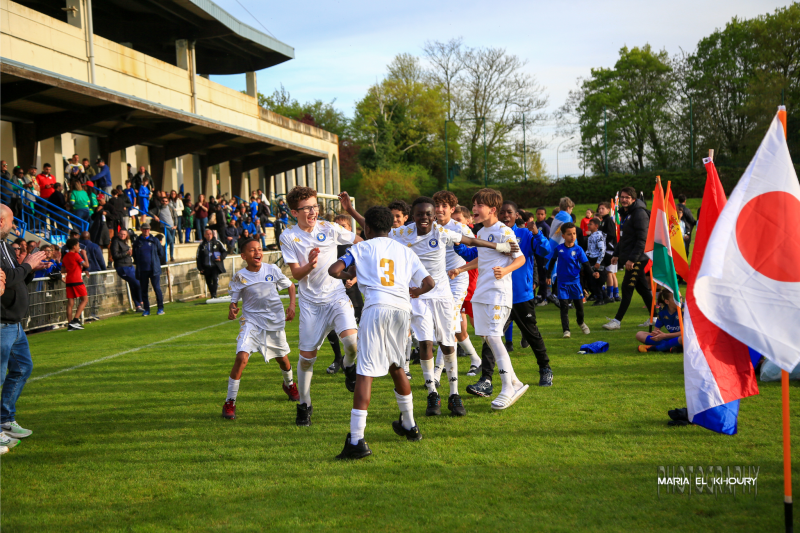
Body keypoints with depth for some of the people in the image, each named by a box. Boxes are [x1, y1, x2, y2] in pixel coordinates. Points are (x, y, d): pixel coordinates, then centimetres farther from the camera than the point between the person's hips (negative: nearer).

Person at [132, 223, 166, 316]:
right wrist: (138, 265, 15)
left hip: (154, 270, -2)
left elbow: (161, 253, 11)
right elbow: (135, 256, 18)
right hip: (142, 271, 2)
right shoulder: (137, 242, 8)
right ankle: (146, 310, 11)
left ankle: (161, 308, 2)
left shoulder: (154, 240, 5)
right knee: (144, 290, 4)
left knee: (157, 289, -6)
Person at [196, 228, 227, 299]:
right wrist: (200, 268, 4)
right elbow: (198, 257, 11)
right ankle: (212, 296, 19)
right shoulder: (201, 245, 9)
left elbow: (225, 252, 11)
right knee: (209, 282, 6)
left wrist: (221, 258, -10)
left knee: (215, 278, -21)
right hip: (206, 267, 2)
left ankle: (214, 294, -23)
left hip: (216, 266, -2)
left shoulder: (217, 243, 6)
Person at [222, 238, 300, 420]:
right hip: (251, 321, -2)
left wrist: (292, 305, -5)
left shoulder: (272, 270, -4)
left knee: (282, 358, 17)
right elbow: (234, 300, -2)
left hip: (275, 321, 2)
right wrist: (232, 309, -25)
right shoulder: (240, 277, -8)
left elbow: (290, 285, 9)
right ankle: (230, 403, -10)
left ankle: (289, 384, 53)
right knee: (242, 357, -22)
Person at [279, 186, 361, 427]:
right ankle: (304, 405, 22)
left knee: (352, 341, -25)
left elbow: (361, 243, 11)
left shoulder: (329, 229, -3)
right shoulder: (288, 237, -5)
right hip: (310, 301, 0)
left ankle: (349, 365, 11)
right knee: (306, 355, 2)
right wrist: (310, 265, -25)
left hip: (336, 296, 0)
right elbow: (296, 274, -6)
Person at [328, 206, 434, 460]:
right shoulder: (405, 251, 22)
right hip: (402, 308, 5)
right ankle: (409, 426, 38)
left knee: (366, 372, -9)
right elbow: (428, 283, 20)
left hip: (377, 307, -4)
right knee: (395, 366, 25)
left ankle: (356, 440, -16)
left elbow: (333, 269, 1)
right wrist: (415, 292, 42)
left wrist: (348, 274, 23)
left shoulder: (361, 248, 13)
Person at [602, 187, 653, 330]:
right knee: (642, 288, 12)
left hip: (637, 259, -9)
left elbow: (642, 239, -21)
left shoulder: (639, 214, -15)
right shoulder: (625, 214, 16)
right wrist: (617, 254, 18)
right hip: (629, 258, 10)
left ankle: (617, 321, -4)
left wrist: (632, 259, -24)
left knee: (627, 288, -7)